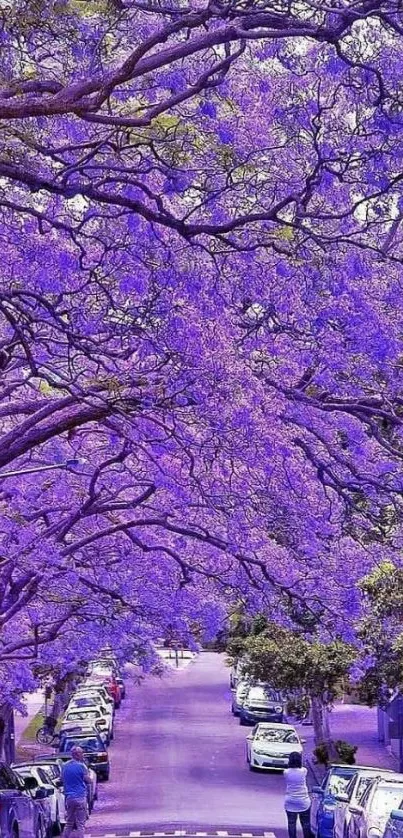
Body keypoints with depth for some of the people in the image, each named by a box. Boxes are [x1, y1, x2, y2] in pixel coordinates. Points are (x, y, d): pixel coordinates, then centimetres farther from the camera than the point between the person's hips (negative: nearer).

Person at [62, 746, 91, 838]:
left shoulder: (65, 766, 8)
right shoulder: (81, 766, -11)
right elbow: (88, 780, -5)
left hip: (69, 797, 6)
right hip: (80, 797, -6)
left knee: (69, 823, 15)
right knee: (80, 824, -2)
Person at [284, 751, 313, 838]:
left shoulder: (286, 772, -10)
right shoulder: (303, 771, -11)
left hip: (290, 803, 0)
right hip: (303, 802, 0)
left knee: (291, 823, 7)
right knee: (306, 823, 12)